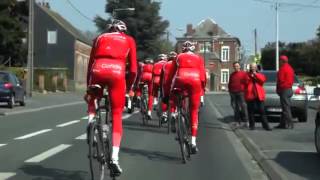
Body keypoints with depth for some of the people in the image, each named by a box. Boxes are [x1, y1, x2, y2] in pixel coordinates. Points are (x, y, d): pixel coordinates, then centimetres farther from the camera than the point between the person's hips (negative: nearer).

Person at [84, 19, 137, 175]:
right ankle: (114, 157, -7)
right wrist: (129, 88, 27)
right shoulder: (129, 40, 24)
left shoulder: (100, 38, 27)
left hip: (98, 71, 1)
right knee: (117, 116, 5)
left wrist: (88, 87, 26)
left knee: (92, 101, 32)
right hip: (117, 73, -1)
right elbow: (133, 69, 16)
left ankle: (91, 121, 3)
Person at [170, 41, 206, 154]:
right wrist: (203, 86, 15)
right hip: (195, 81, 0)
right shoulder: (198, 58, 23)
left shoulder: (179, 57, 23)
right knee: (194, 113, 4)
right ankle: (193, 142, -3)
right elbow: (202, 73, 11)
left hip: (181, 80, 0)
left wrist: (171, 87, 16)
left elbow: (173, 72, 15)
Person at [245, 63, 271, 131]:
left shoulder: (259, 74, 15)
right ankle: (252, 125, 11)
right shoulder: (247, 75, 12)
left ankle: (265, 125, -2)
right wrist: (250, 76, -10)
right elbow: (245, 82, -2)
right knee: (251, 111, 2)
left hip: (259, 95, 0)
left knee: (262, 111, -3)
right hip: (250, 95, 0)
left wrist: (256, 74, -9)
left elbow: (263, 79, -6)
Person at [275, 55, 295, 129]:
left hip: (284, 90, -10)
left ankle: (289, 124, -8)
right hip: (289, 89, 10)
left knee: (286, 107, -7)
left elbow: (280, 80, -16)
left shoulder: (282, 69, -14)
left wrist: (278, 89, -5)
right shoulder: (290, 68, 15)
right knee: (286, 107, 12)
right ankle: (283, 123, 17)